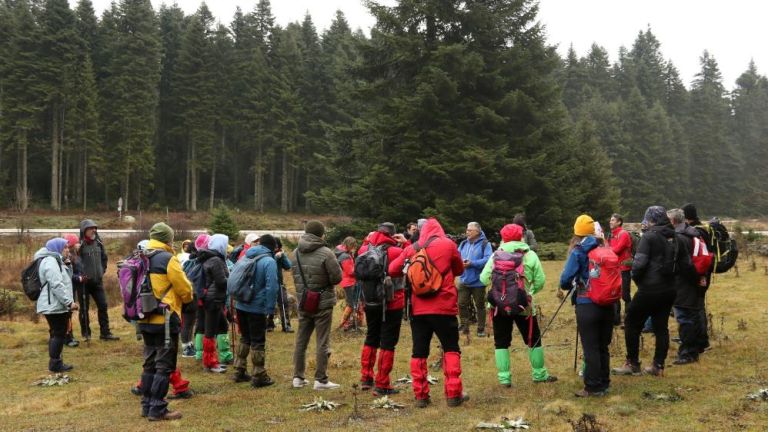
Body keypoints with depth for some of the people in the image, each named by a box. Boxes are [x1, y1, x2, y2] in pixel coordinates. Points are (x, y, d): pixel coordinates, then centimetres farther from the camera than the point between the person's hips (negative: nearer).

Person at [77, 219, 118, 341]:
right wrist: (80, 276, -13)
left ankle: (105, 333, 12)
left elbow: (104, 258, 20)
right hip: (84, 282, -5)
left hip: (98, 280, 6)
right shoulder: (80, 245, -13)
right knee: (84, 308, 5)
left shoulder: (98, 243, 7)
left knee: (103, 306, 5)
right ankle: (86, 333, 16)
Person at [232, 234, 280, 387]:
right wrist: (270, 307, -16)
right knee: (258, 342, 2)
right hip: (257, 308, -7)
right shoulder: (269, 261, -14)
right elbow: (272, 287, -21)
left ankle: (239, 371, 25)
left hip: (241, 305, 7)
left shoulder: (246, 258, 9)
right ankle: (258, 376, 8)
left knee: (245, 338, 20)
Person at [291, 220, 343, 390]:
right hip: (323, 303, -5)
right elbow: (337, 277, -15)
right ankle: (321, 380, 4)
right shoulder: (325, 253, -17)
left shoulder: (296, 253, 1)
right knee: (323, 342, 2)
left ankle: (298, 377, 19)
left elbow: (295, 276, 6)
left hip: (303, 303, 5)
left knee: (301, 340, 14)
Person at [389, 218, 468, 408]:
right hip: (443, 307, -2)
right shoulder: (448, 245, 0)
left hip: (418, 308, 2)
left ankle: (420, 395, 9)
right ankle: (453, 394, 3)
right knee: (451, 349, 7)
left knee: (419, 352, 9)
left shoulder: (412, 249, 5)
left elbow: (392, 269, 6)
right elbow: (459, 270, 12)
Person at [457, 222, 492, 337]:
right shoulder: (463, 244, 10)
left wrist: (472, 263, -23)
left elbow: (488, 259, -19)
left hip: (478, 281, -5)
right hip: (464, 280, 5)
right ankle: (464, 326, 18)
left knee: (480, 306, 5)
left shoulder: (485, 244, -7)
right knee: (462, 304, 5)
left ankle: (481, 329, 14)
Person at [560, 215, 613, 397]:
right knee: (603, 346, 15)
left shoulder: (578, 252, -7)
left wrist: (569, 287, 10)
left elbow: (565, 279, -11)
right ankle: (604, 383, 23)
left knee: (590, 348, 1)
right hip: (607, 304, 5)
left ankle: (593, 387, 4)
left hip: (587, 305, -5)